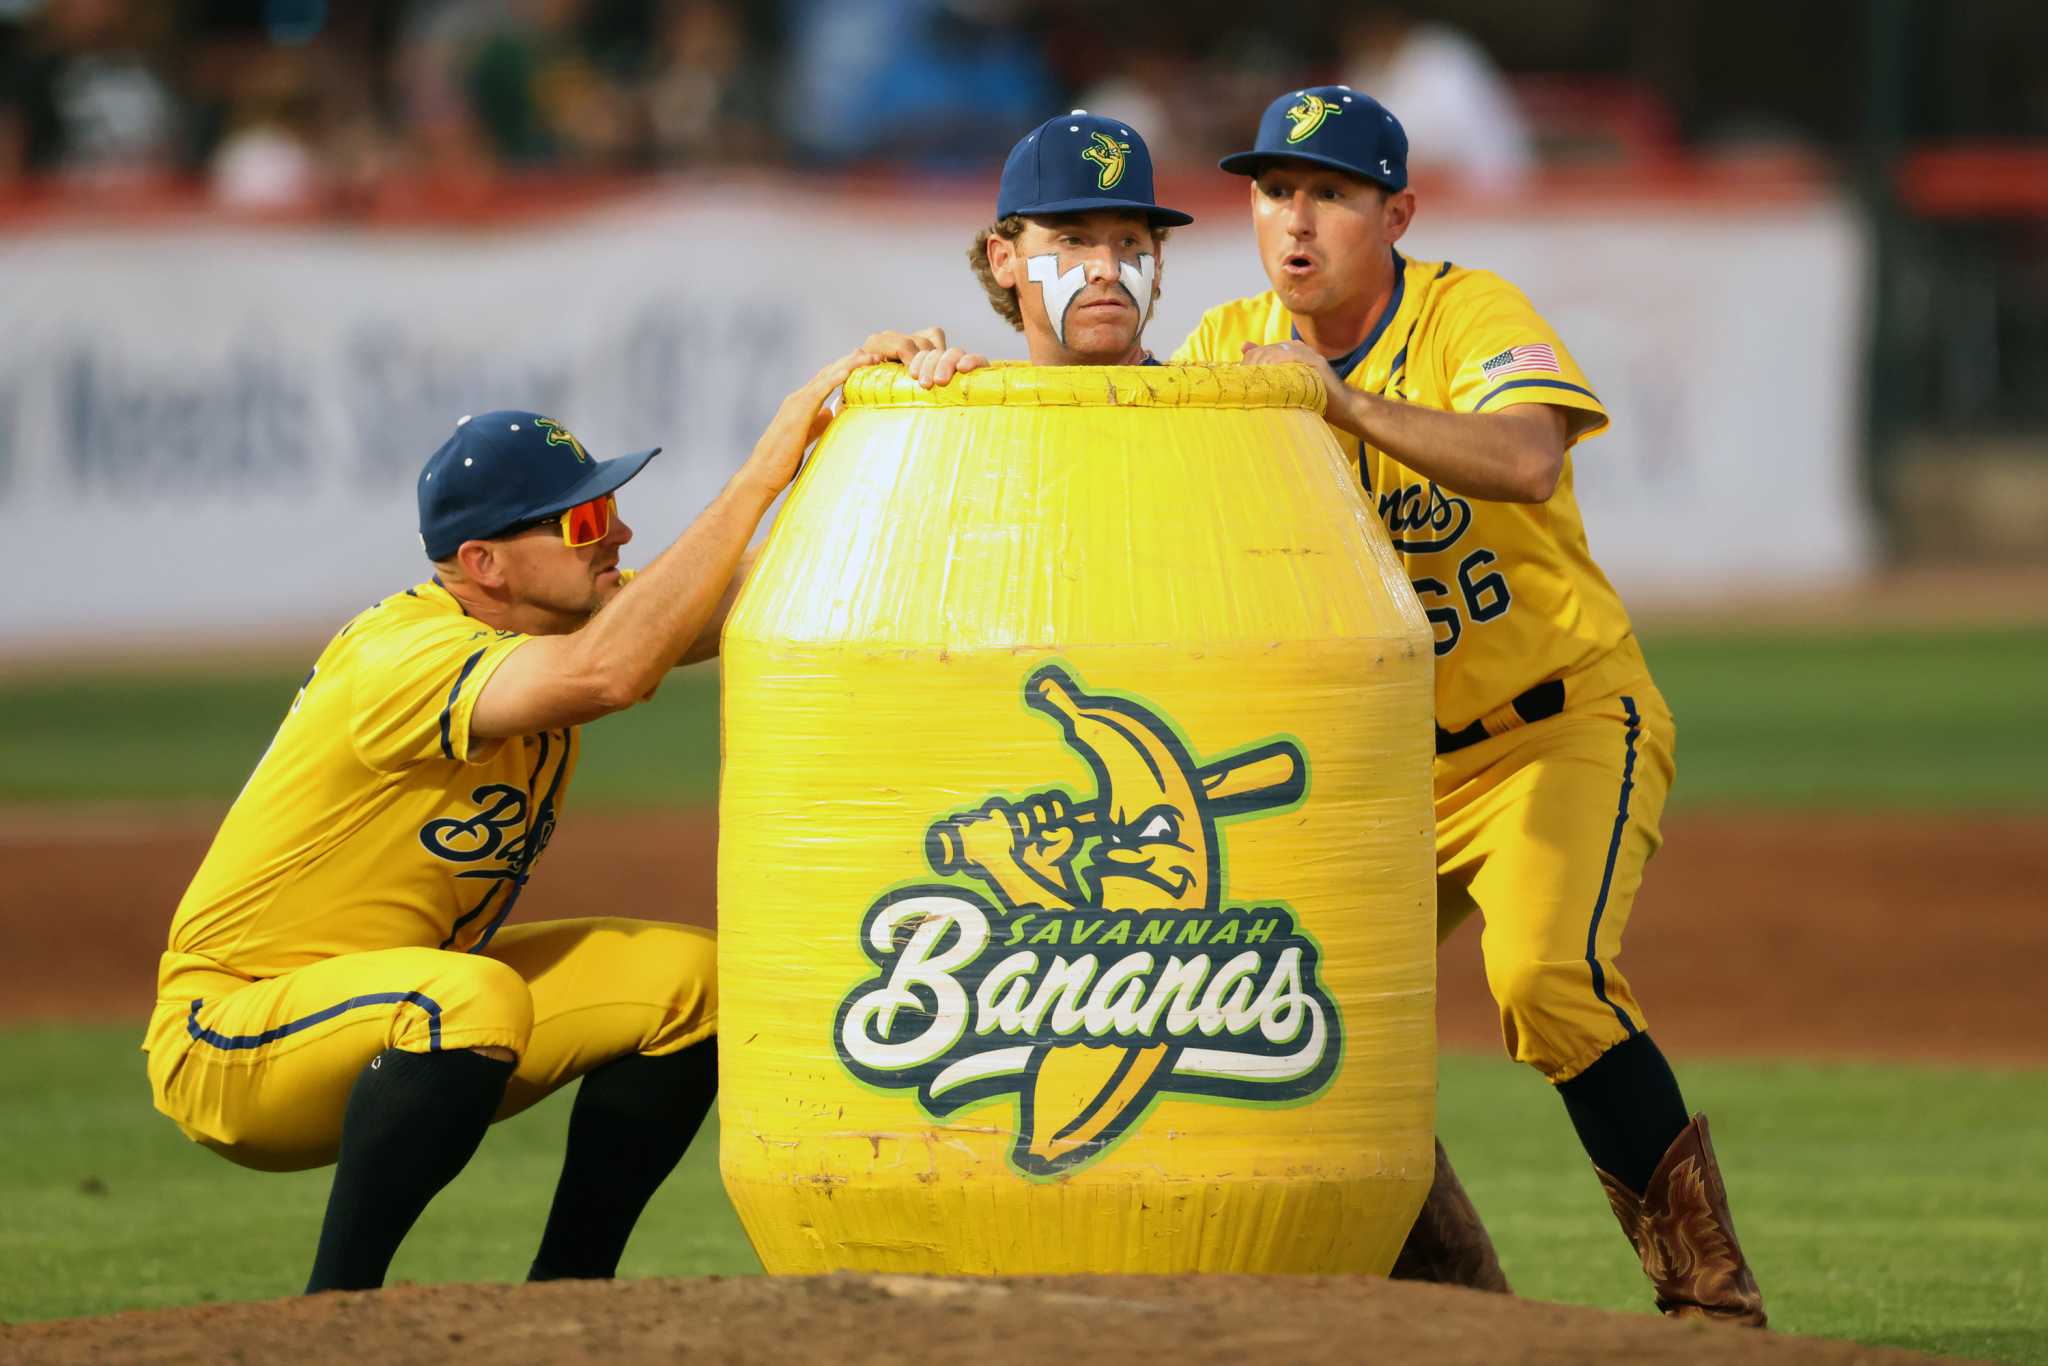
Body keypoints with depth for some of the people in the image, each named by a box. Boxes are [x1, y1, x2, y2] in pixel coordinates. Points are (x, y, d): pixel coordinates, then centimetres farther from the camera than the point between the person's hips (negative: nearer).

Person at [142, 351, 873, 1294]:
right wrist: (763, 473, -42)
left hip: (398, 1017, 9)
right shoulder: (406, 657, -27)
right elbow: (606, 674, -45)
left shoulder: (567, 614, 0)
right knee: (474, 999, -36)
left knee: (683, 983, -2)